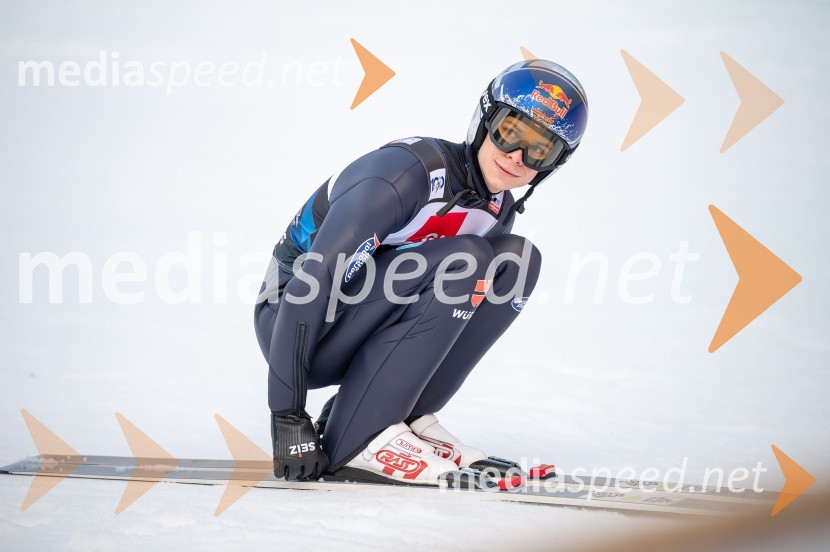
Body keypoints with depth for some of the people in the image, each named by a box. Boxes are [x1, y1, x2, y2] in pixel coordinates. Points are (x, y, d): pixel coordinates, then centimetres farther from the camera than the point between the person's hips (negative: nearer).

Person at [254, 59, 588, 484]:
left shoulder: (498, 211, 2)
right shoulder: (410, 173, -24)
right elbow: (312, 282, -28)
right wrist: (288, 415, -29)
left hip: (361, 331, 8)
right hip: (293, 319, -8)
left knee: (516, 260, -7)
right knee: (463, 261, -27)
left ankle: (410, 421, -8)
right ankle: (358, 440, -25)